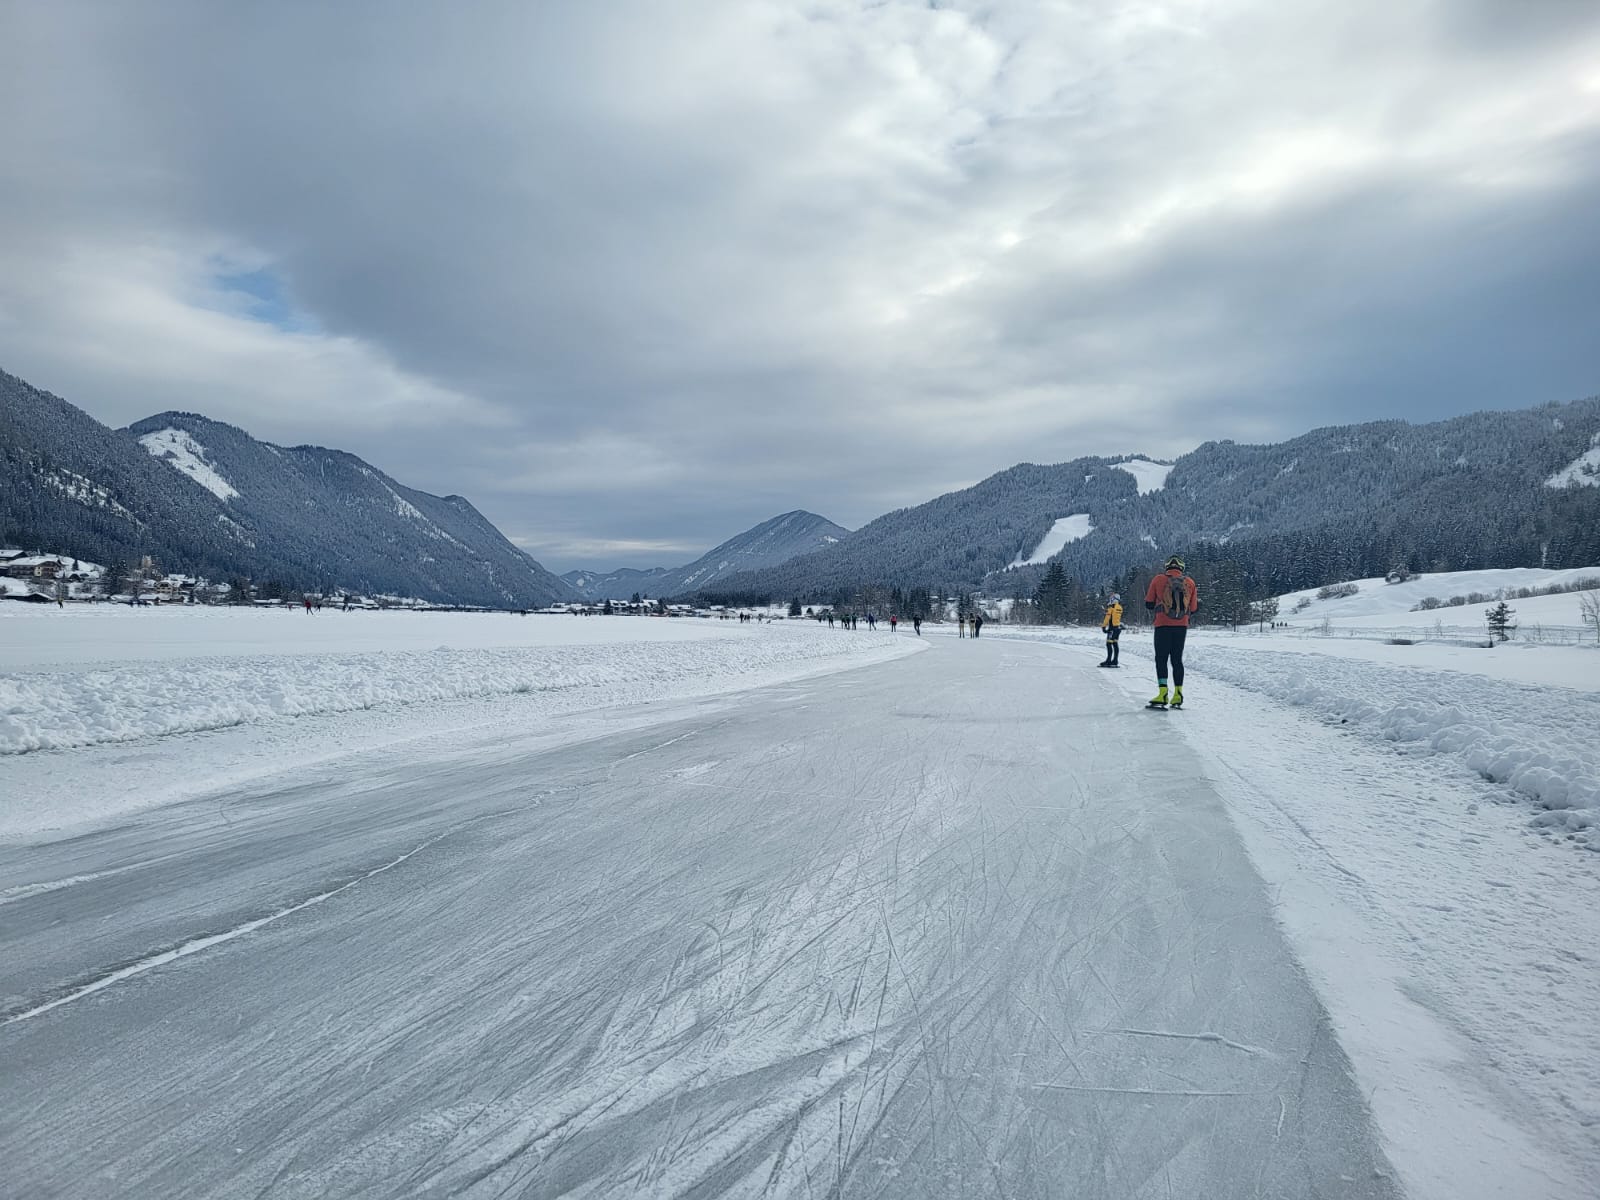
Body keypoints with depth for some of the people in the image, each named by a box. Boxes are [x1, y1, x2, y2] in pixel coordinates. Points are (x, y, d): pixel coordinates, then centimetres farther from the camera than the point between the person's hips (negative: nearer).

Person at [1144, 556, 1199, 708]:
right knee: (1177, 660, 10)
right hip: (1182, 626, 3)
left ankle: (1163, 694, -11)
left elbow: (1149, 605, 2)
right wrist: (1197, 599, 27)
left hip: (1163, 626, -3)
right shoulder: (1190, 582, 5)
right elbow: (1193, 609, 7)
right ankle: (1178, 695, 8)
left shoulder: (1158, 580, -1)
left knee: (1161, 659, 0)